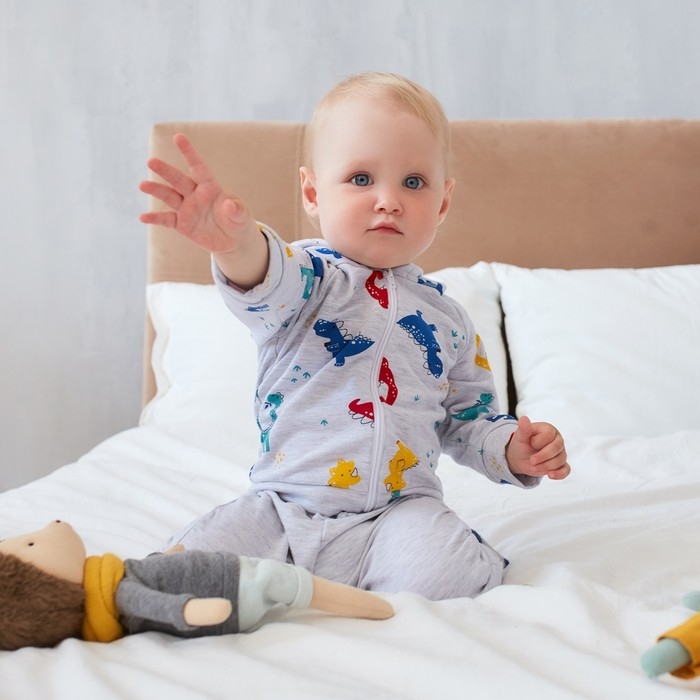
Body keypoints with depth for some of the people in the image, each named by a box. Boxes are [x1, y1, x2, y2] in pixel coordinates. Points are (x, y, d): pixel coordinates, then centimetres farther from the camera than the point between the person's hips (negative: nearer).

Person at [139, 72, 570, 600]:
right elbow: (271, 282, -30)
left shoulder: (445, 318, 9)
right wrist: (237, 244, -54)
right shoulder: (308, 275, -4)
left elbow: (467, 418, 20)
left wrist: (512, 448, -2)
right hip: (282, 508, -2)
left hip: (400, 507, 2)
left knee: (437, 576, -27)